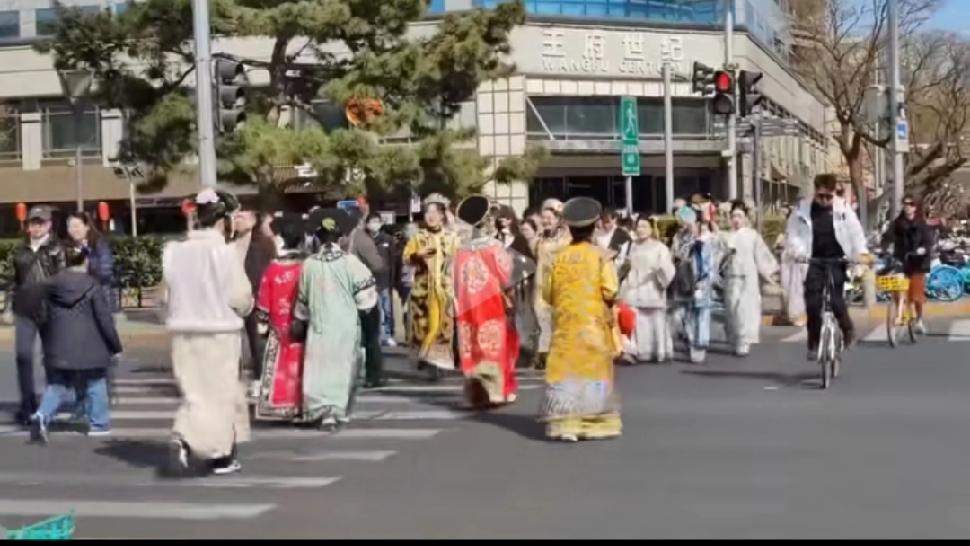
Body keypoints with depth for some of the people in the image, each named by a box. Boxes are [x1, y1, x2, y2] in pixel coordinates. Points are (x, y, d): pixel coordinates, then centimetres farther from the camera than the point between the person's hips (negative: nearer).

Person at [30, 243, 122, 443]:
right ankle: (98, 424, 18)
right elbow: (104, 319, -9)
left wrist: (48, 345, 24)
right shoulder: (92, 286, -10)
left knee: (56, 386, 10)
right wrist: (115, 345, 1)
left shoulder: (51, 285, 4)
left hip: (58, 350, 3)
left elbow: (44, 319, 12)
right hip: (88, 349, -3)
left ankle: (42, 415, -13)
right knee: (95, 383, 12)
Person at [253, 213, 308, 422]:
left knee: (278, 369, 8)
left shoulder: (273, 267, -6)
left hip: (278, 329, 2)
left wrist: (262, 323, 11)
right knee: (299, 368, 4)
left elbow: (264, 299, 0)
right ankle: (298, 409, 4)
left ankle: (277, 405, 8)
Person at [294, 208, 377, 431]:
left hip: (319, 326, 1)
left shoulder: (309, 264, -4)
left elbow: (302, 298, 8)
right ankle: (339, 413, 13)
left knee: (320, 370, 5)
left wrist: (299, 321, 23)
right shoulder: (350, 261, -11)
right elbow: (365, 295, -9)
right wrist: (364, 305, 13)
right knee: (343, 369, 10)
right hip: (346, 326, -1)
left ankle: (323, 412, -5)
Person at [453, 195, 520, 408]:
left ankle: (477, 394, 7)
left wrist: (461, 306, 12)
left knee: (473, 350, 7)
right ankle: (496, 391, 4)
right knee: (494, 347, 5)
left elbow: (458, 284, 2)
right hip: (493, 306, -3)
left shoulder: (461, 250, -3)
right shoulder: (495, 246, -11)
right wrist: (511, 283, 11)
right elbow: (506, 280, -9)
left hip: (468, 307, 3)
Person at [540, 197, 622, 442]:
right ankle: (594, 425, 11)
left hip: (565, 324, 1)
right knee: (594, 371, 7)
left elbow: (548, 293, 3)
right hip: (594, 325, -1)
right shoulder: (600, 256, -7)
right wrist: (608, 301, 8)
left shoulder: (559, 257, 0)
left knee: (565, 372, 2)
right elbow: (610, 292, -13)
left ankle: (565, 425, -6)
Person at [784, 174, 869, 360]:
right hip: (814, 261, 1)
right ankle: (814, 343, 6)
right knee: (813, 303, -6)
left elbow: (855, 231, -4)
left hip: (836, 260, -1)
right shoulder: (802, 209, -2)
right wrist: (798, 252, -17)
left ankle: (847, 330, 13)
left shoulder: (842, 208, -2)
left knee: (835, 298, -14)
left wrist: (861, 252, -19)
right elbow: (792, 233, 0)